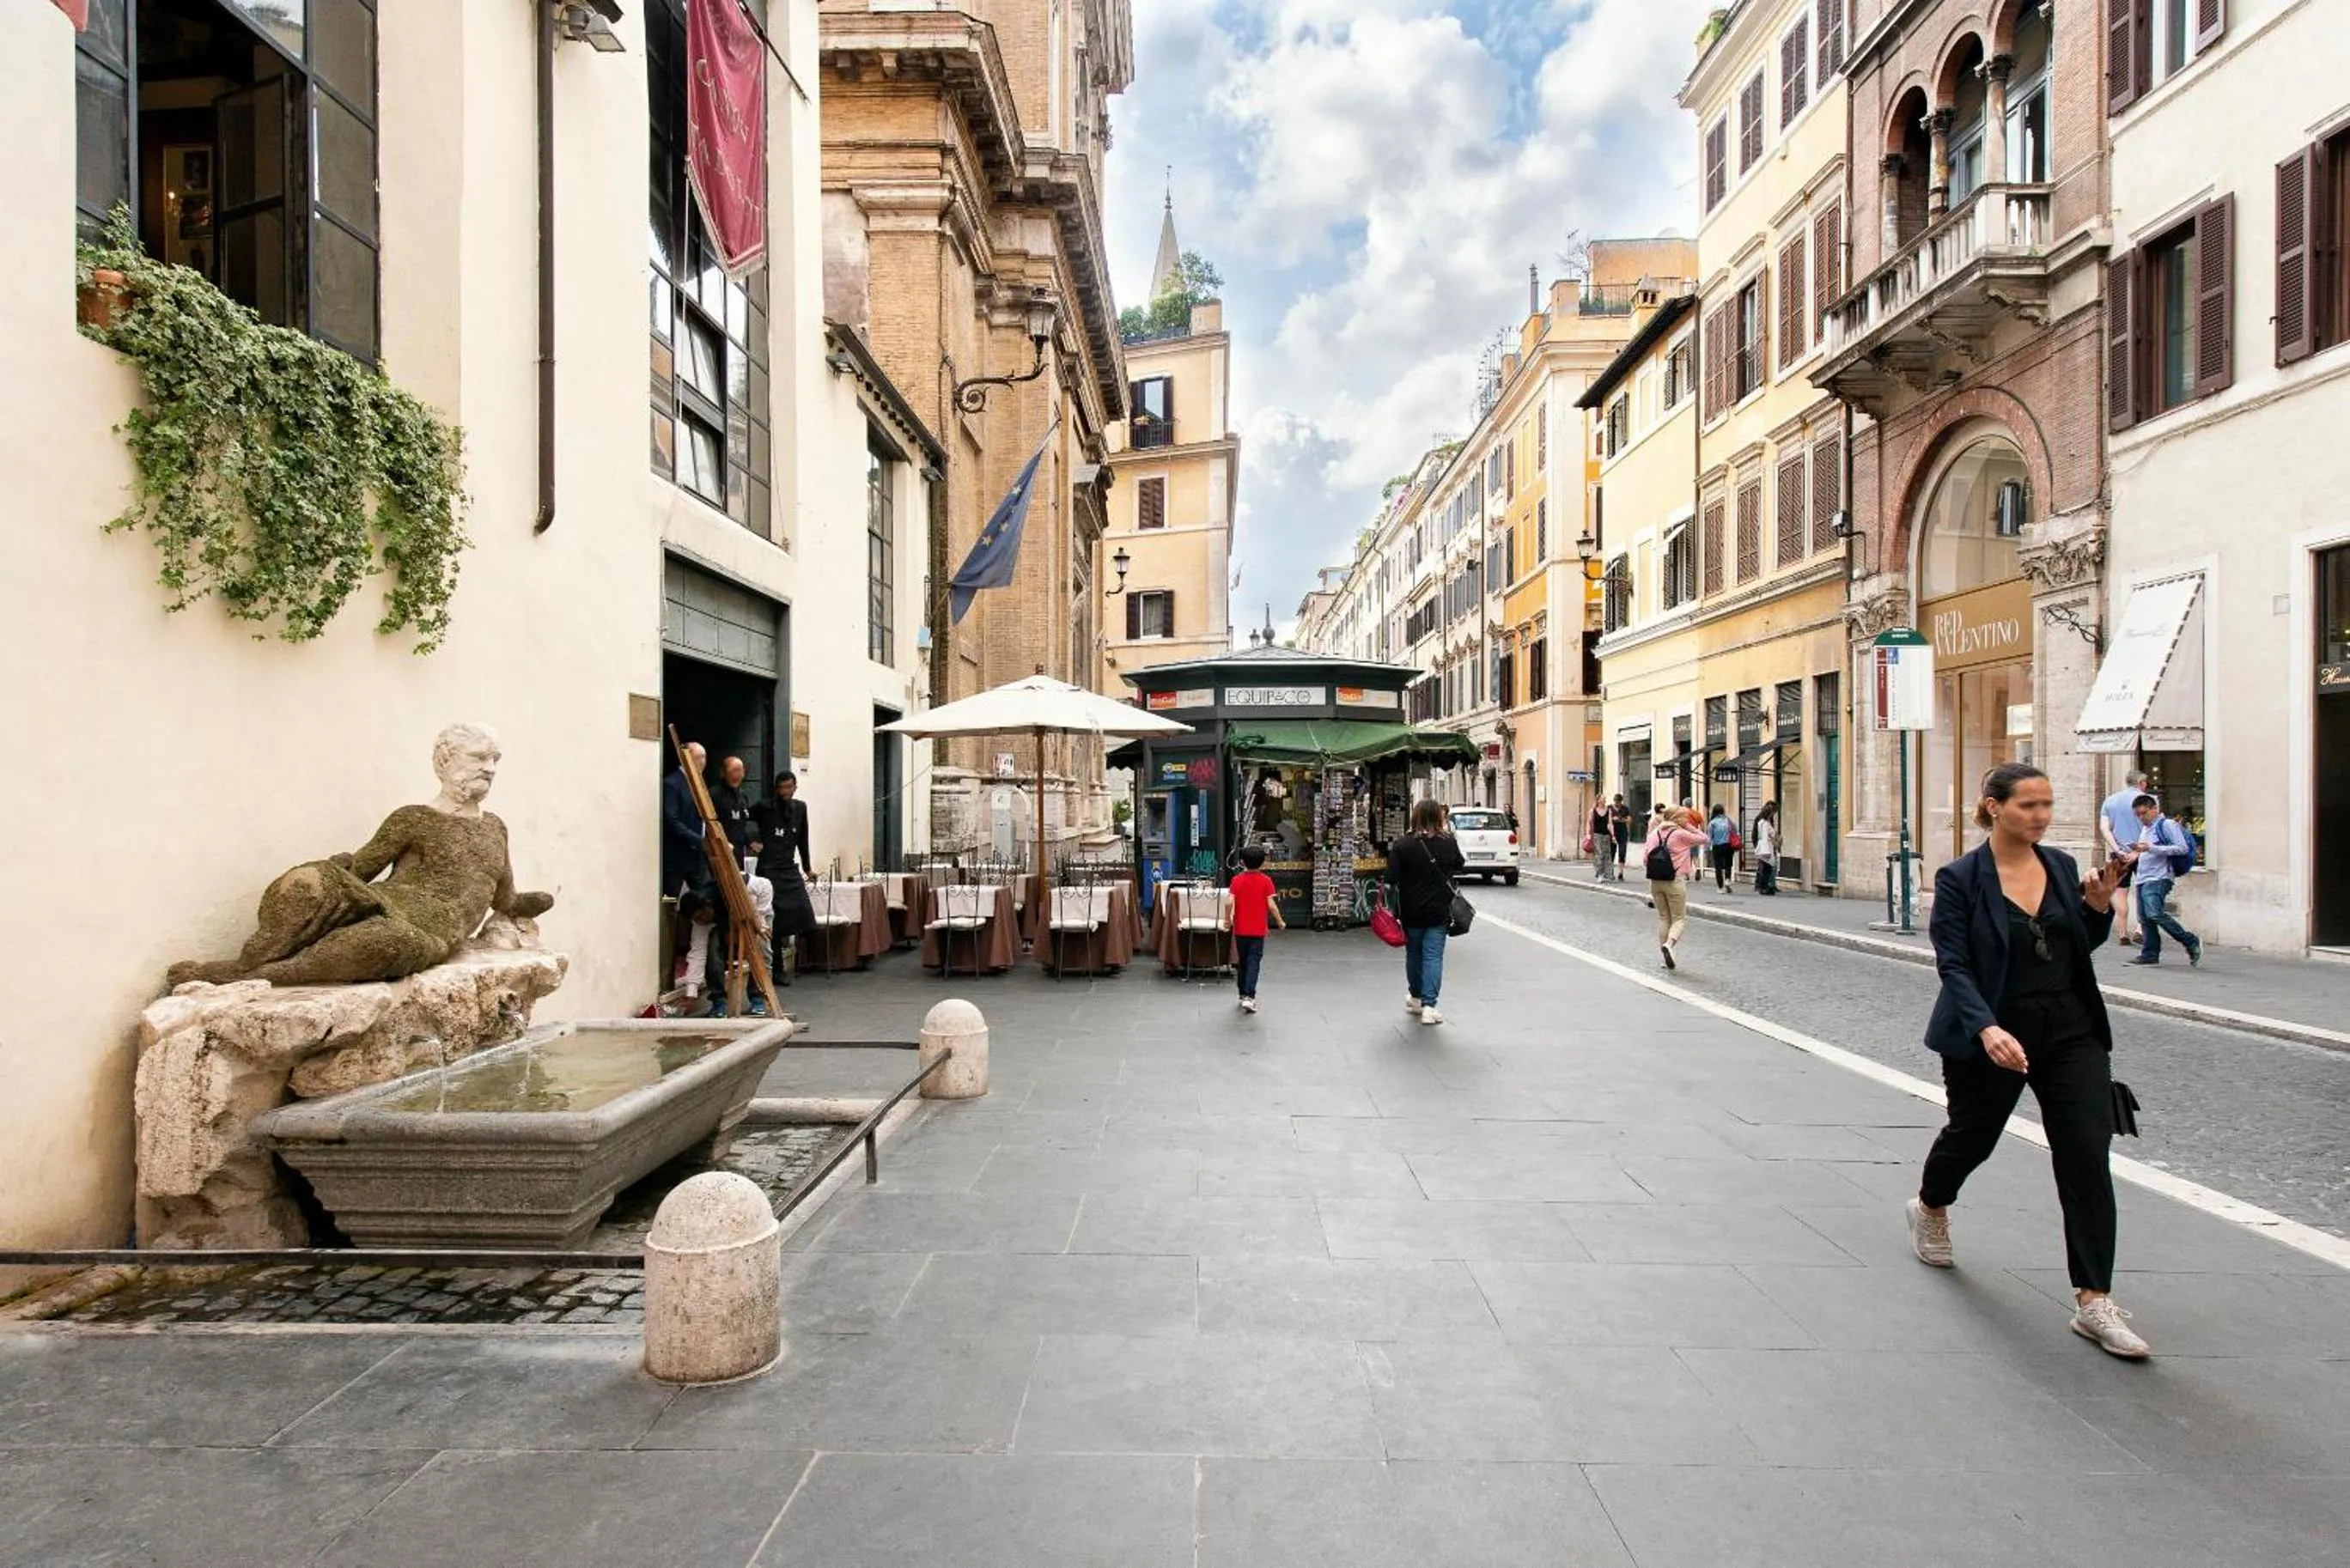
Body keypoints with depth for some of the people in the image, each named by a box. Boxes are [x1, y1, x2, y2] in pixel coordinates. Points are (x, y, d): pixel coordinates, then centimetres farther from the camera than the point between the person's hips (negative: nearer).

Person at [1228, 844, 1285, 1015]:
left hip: (1240, 929, 2)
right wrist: (1280, 922, 3)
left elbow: (1231, 903, -9)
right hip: (1258, 930, -2)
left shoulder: (1237, 880, -2)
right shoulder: (1266, 881, -6)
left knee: (1243, 962, 16)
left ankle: (1243, 994, 25)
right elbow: (1271, 905, -10)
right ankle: (1249, 997, -14)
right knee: (1254, 962, -2)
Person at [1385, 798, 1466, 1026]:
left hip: (1411, 912, 0)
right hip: (1439, 912, 0)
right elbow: (1461, 867, 13)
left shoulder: (1402, 845, -10)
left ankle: (1416, 998, 33)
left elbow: (1391, 878, -13)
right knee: (1433, 957, 1)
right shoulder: (1448, 843, -5)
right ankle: (1428, 1006, -6)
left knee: (1414, 954, 17)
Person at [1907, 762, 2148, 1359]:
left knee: (2088, 1157, -5)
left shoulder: (2062, 867, 3)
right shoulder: (1960, 878, -12)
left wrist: (2100, 906, -5)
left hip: (2071, 1031, 4)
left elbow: (2082, 947, 14)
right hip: (1992, 1035, -4)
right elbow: (1953, 965, -16)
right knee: (1971, 1135, 15)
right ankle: (1929, 1209, 47)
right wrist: (1986, 1028, -30)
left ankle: (2093, 1303, 2)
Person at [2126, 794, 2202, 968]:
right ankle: (2150, 954, 9)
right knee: (2144, 918, 6)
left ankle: (2191, 942, -9)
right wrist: (2137, 853, 12)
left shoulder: (2168, 825, -4)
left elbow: (2183, 848, -14)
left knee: (2155, 914, -21)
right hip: (2143, 879, 9)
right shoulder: (2144, 829, 22)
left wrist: (2150, 848, -20)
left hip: (2159, 878, -9)